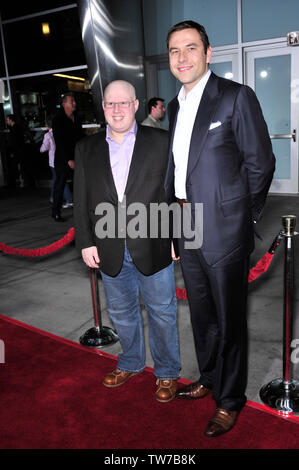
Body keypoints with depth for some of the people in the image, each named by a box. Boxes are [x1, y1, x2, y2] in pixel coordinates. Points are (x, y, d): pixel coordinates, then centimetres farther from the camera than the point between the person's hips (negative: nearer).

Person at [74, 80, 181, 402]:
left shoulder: (160, 141, -1)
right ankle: (130, 363, 42)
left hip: (153, 247, -2)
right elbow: (81, 201, 6)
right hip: (109, 251, 3)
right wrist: (85, 242, 1)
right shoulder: (86, 148, 7)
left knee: (162, 313, 9)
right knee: (121, 313, 19)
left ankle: (166, 372, 30)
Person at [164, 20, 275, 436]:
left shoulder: (236, 97, -9)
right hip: (187, 232, 7)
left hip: (223, 231, -6)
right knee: (202, 315, 20)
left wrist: (242, 216, -4)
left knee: (229, 320, 7)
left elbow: (260, 162, -9)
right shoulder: (176, 106, 13)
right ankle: (209, 379, 42)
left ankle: (230, 399, 27)